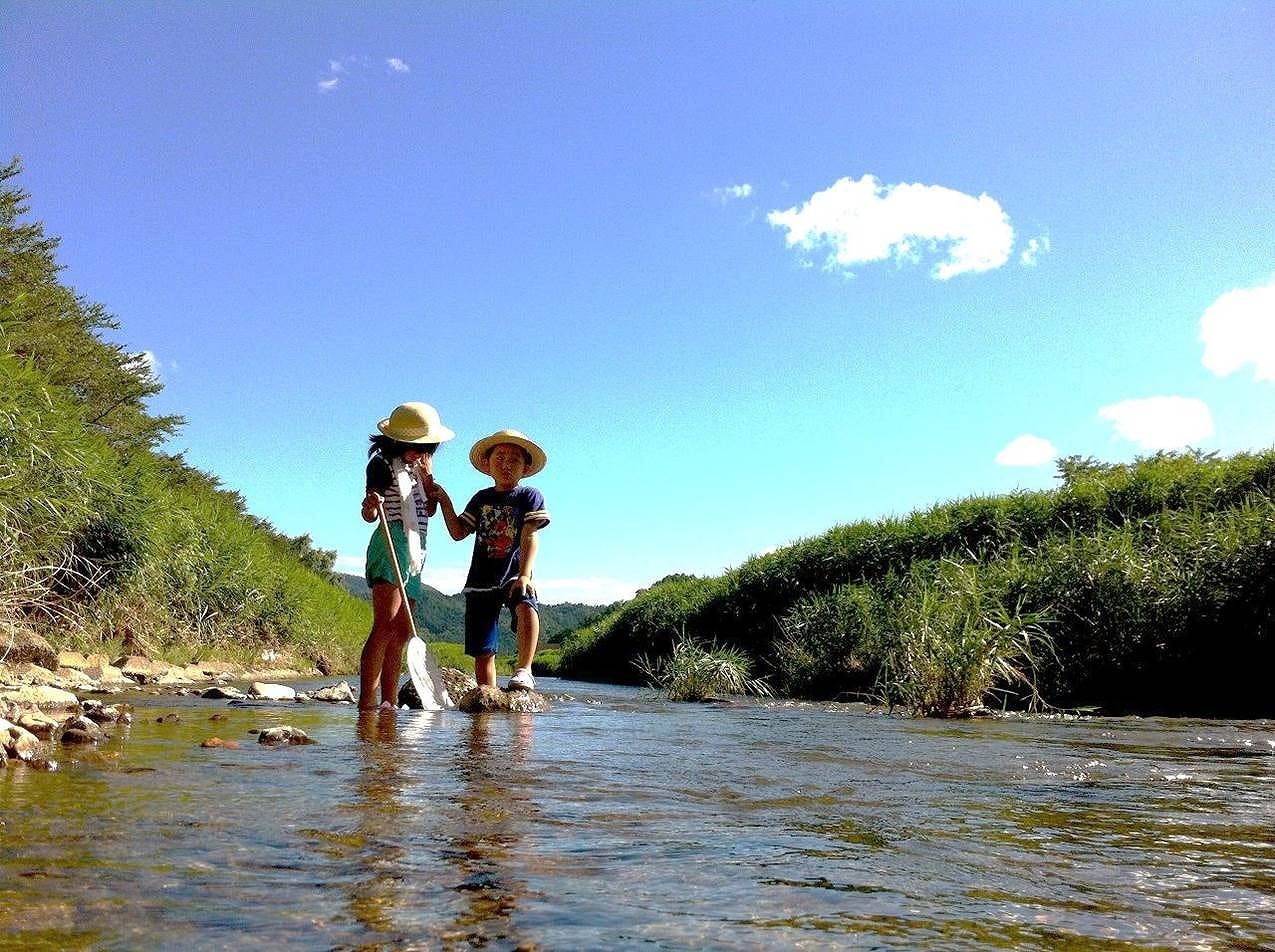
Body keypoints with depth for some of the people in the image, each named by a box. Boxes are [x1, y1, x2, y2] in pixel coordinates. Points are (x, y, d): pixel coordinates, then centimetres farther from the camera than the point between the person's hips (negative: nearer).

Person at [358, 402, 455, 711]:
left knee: (401, 633, 5)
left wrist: (427, 475, 5)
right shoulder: (383, 464, -4)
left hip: (414, 552, 9)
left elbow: (430, 509, 17)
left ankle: (390, 703, 7)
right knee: (385, 627, -20)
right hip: (392, 545, -9)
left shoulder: (415, 466, 20)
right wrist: (370, 506, -33)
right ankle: (366, 703, -23)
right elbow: (369, 515, -10)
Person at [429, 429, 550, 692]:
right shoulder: (481, 498, 12)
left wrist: (524, 576, -22)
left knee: (526, 606, -37)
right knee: (483, 652, 3)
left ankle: (523, 672, -28)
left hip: (514, 576, -4)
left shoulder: (530, 496, -1)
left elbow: (530, 537, -11)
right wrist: (445, 502, 0)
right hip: (481, 581, 4)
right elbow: (458, 533, 11)